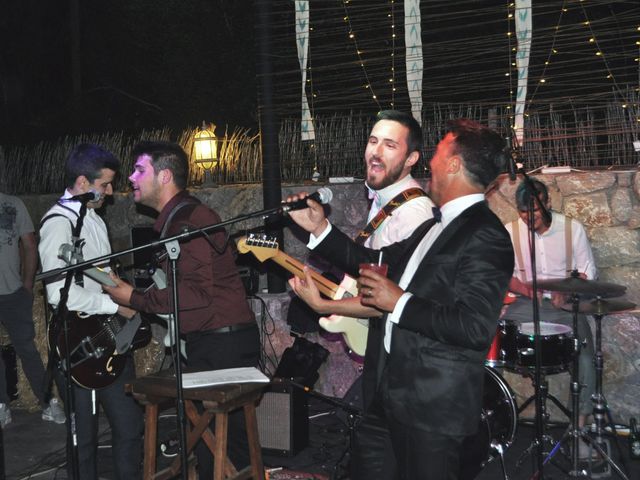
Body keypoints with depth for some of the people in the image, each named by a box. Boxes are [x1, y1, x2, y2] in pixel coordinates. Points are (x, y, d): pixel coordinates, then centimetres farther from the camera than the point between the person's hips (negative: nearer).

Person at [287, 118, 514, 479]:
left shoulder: (486, 236, -18)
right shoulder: (437, 226, 12)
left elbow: (475, 327, -27)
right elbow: (379, 265, 21)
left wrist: (399, 302, -20)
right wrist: (320, 229, 15)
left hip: (433, 407, -9)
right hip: (388, 393, 9)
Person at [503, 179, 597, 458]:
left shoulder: (572, 228, -5)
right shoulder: (510, 232, -3)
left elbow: (587, 272, 1)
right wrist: (528, 290, -16)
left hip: (567, 306, -1)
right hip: (528, 305, 1)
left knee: (586, 359, -21)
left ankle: (580, 428, -9)